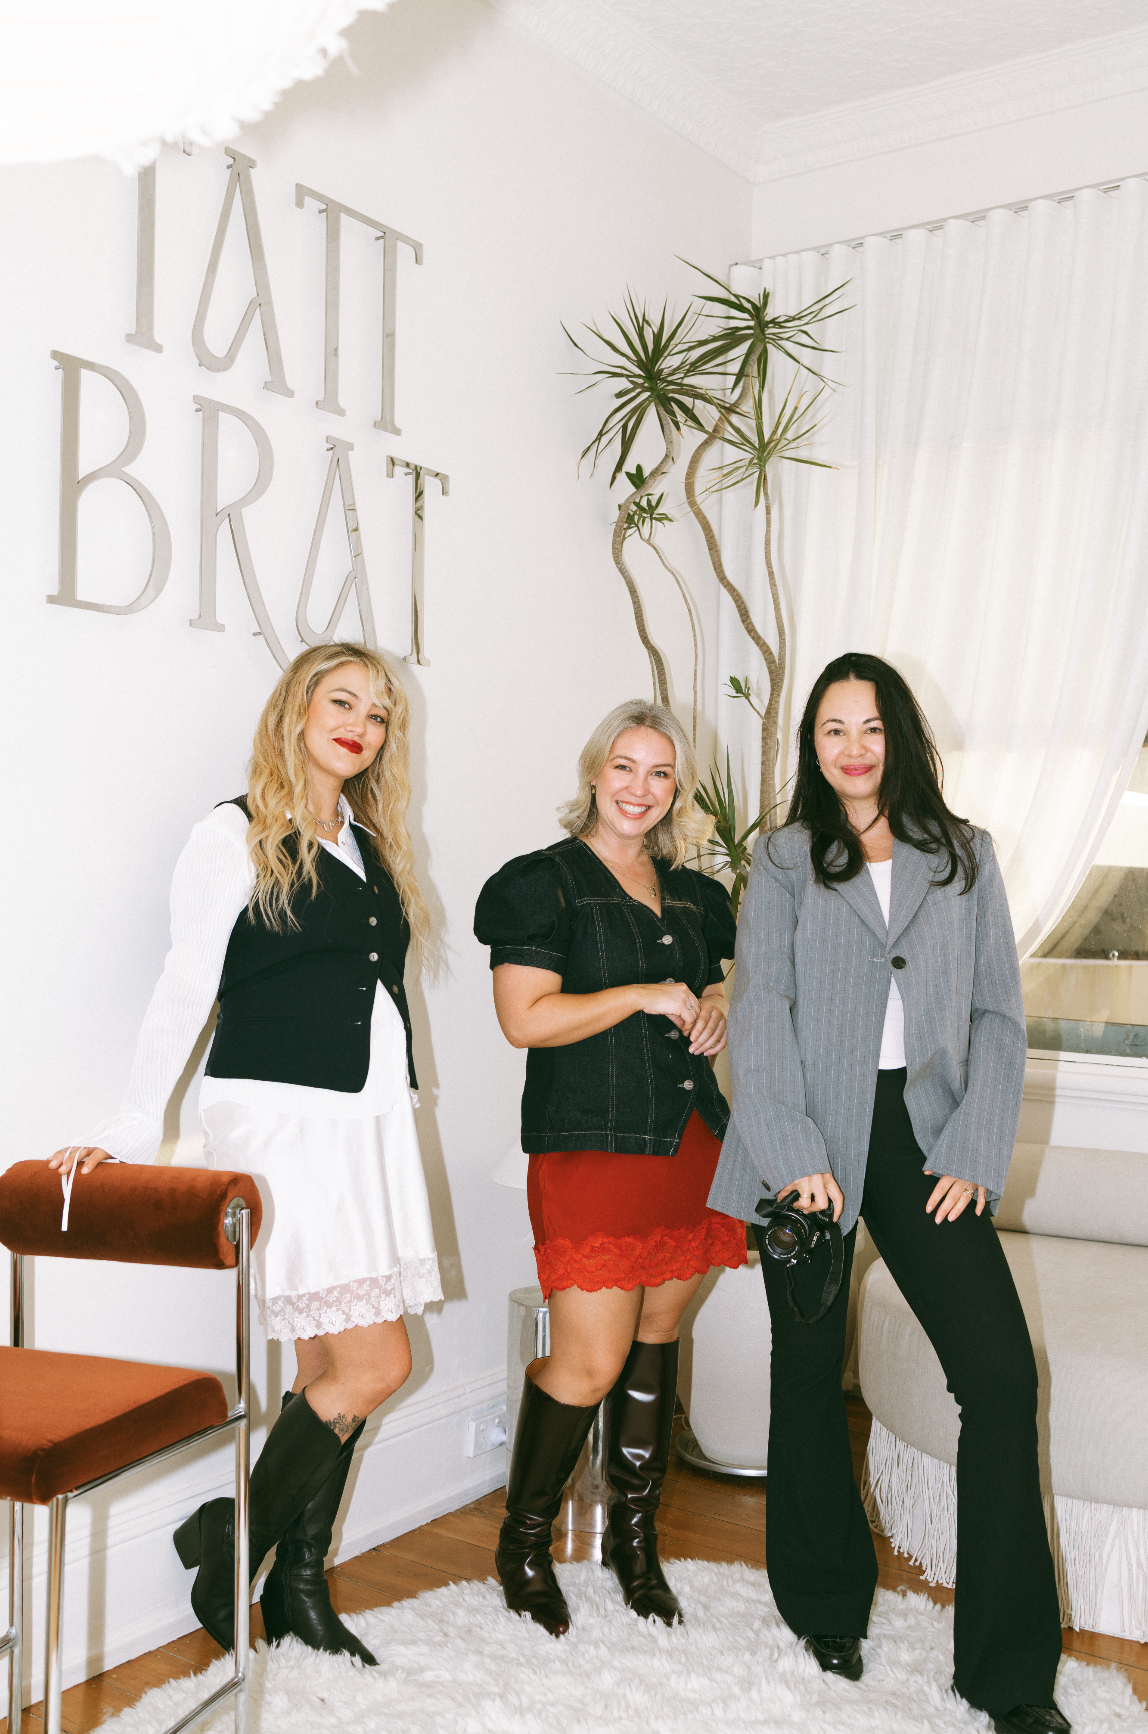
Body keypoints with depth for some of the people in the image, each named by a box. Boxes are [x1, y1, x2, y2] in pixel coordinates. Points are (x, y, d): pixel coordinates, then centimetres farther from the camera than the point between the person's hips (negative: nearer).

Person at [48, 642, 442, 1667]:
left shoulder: (372, 845, 16)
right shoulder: (237, 836, -3)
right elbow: (186, 989, -6)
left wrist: (397, 1105, 15)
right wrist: (132, 1129, -11)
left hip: (368, 1121, 7)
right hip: (279, 1118, -7)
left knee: (329, 1367, 9)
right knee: (375, 1365, -9)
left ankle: (299, 1582, 21)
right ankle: (229, 1543, 10)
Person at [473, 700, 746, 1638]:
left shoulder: (693, 895, 16)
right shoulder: (543, 883, -4)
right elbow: (526, 1018, -13)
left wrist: (715, 1009, 5)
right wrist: (645, 997, -14)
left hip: (690, 1140, 7)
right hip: (591, 1148, -6)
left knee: (657, 1334, 13)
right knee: (590, 1363, -6)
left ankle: (634, 1530, 30)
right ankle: (525, 1537, 17)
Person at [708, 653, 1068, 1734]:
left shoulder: (965, 858, 11)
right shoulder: (785, 861, 6)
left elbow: (998, 1014, 8)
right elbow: (759, 1011, -2)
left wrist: (975, 1153, -3)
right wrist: (793, 1152, -13)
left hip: (925, 1137, 1)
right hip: (814, 1139, -1)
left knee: (1002, 1371, -8)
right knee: (811, 1377, 7)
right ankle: (827, 1608, 28)